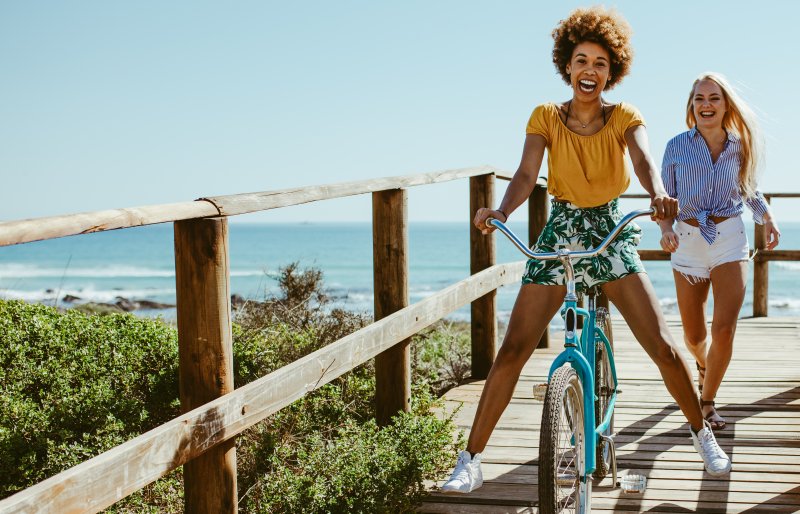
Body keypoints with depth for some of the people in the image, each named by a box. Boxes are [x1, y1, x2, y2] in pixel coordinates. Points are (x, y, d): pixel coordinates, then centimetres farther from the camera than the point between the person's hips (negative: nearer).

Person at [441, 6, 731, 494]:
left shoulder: (624, 117, -5)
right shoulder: (547, 117, -5)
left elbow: (644, 159, -25)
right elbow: (526, 174, -19)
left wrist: (659, 194, -47)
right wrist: (501, 211, -40)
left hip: (612, 235, 0)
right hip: (560, 233, 0)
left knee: (664, 347, -5)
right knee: (512, 351, -7)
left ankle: (703, 434, 20)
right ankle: (471, 460, 1)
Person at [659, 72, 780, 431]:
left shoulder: (739, 147, 3)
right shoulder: (677, 146, -2)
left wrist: (768, 218, -1)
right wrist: (666, 229, -17)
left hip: (730, 239, 0)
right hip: (688, 239, 0)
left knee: (724, 329, -14)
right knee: (694, 336, 9)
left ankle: (706, 402, 5)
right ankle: (703, 364, 46)